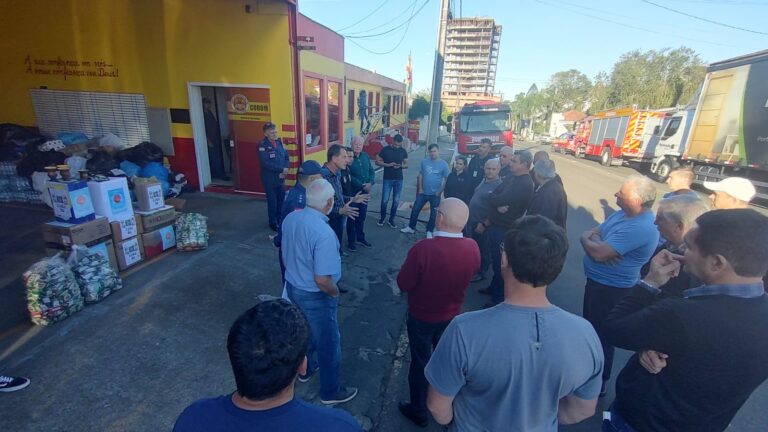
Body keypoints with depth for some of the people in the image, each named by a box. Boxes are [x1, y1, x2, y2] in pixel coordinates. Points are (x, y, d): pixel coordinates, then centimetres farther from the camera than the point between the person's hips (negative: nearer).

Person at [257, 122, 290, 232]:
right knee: (272, 202, 6)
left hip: (281, 178, 5)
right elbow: (265, 163, -23)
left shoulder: (279, 142, 5)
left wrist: (284, 170, -10)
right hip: (270, 179, -5)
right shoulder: (262, 145, -14)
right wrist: (282, 169, -20)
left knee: (281, 200, 14)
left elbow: (286, 157, 6)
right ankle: (273, 223, 23)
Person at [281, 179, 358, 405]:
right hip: (314, 296, -8)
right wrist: (335, 292, -11)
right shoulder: (324, 233, -33)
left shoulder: (290, 218, -8)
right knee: (329, 342, 14)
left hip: (292, 286, 8)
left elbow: (286, 255, 6)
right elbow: (322, 280, -31)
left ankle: (305, 369, 54)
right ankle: (330, 391, 34)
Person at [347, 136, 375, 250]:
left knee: (362, 216, 17)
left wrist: (370, 183, -10)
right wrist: (362, 185, -20)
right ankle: (351, 241, 19)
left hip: (365, 191, 6)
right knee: (352, 217, 5)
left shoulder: (365, 156, 7)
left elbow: (372, 171, 9)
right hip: (352, 192, -6)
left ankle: (360, 238, 33)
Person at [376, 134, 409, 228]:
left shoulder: (403, 151, 4)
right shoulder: (385, 150, -4)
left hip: (399, 179, 2)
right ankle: (382, 218, 20)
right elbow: (377, 162, -2)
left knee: (396, 201, 6)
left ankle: (392, 219, 20)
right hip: (387, 179, -2)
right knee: (385, 200, -1)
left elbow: (406, 165, 9)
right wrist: (388, 165, -17)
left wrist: (401, 166, -14)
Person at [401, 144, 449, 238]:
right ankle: (411, 228, 25)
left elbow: (446, 179, -5)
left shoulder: (444, 164, -9)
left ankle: (429, 232, 26)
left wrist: (440, 191, -10)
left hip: (435, 194, -2)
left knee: (433, 214, 9)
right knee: (415, 210, 8)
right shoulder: (424, 161, 0)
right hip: (424, 192, 3)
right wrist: (420, 188, 1)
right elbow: (420, 175, 7)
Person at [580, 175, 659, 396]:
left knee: (601, 335, 8)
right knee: (590, 326, 26)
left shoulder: (639, 228, -29)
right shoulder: (623, 213, 2)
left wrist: (587, 240, -11)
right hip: (598, 281, 10)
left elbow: (599, 253, -32)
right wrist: (594, 239, -18)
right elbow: (591, 232, 5)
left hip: (610, 289, -10)